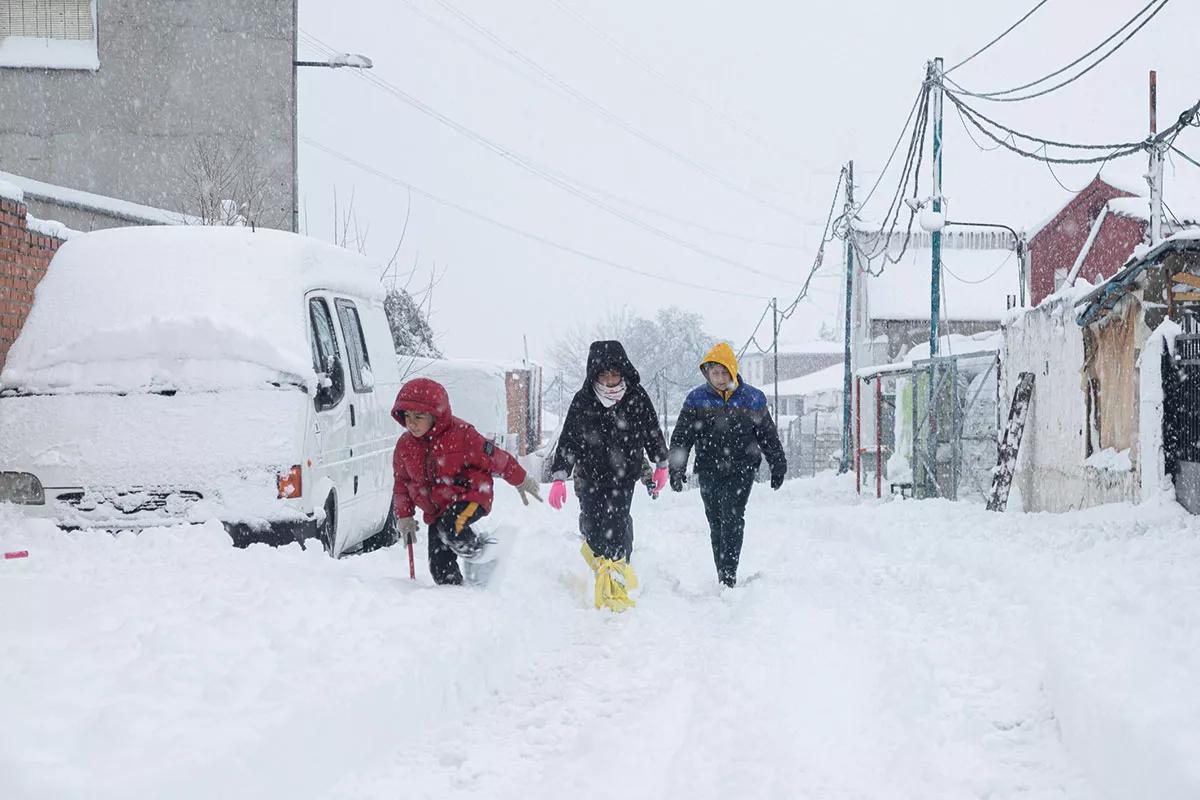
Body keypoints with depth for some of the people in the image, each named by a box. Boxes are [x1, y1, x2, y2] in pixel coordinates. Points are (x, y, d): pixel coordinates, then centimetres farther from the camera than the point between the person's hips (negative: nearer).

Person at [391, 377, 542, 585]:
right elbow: (402, 482, 13)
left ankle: (482, 550, -7)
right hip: (436, 510, 5)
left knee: (449, 528, -34)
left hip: (469, 497, -5)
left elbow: (495, 457, -7)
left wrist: (522, 481, 2)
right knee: (440, 566, -3)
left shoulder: (460, 435, -16)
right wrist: (404, 516, 10)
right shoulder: (405, 445, -1)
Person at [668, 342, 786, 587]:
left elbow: (768, 435, 11)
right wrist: (676, 470, -5)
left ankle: (728, 575, -18)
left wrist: (778, 466, 15)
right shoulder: (697, 399, 2)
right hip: (708, 472, 2)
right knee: (716, 525, 7)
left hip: (741, 471, -2)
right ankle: (724, 578, 16)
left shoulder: (751, 399, 1)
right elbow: (681, 436, 4)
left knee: (732, 519, -16)